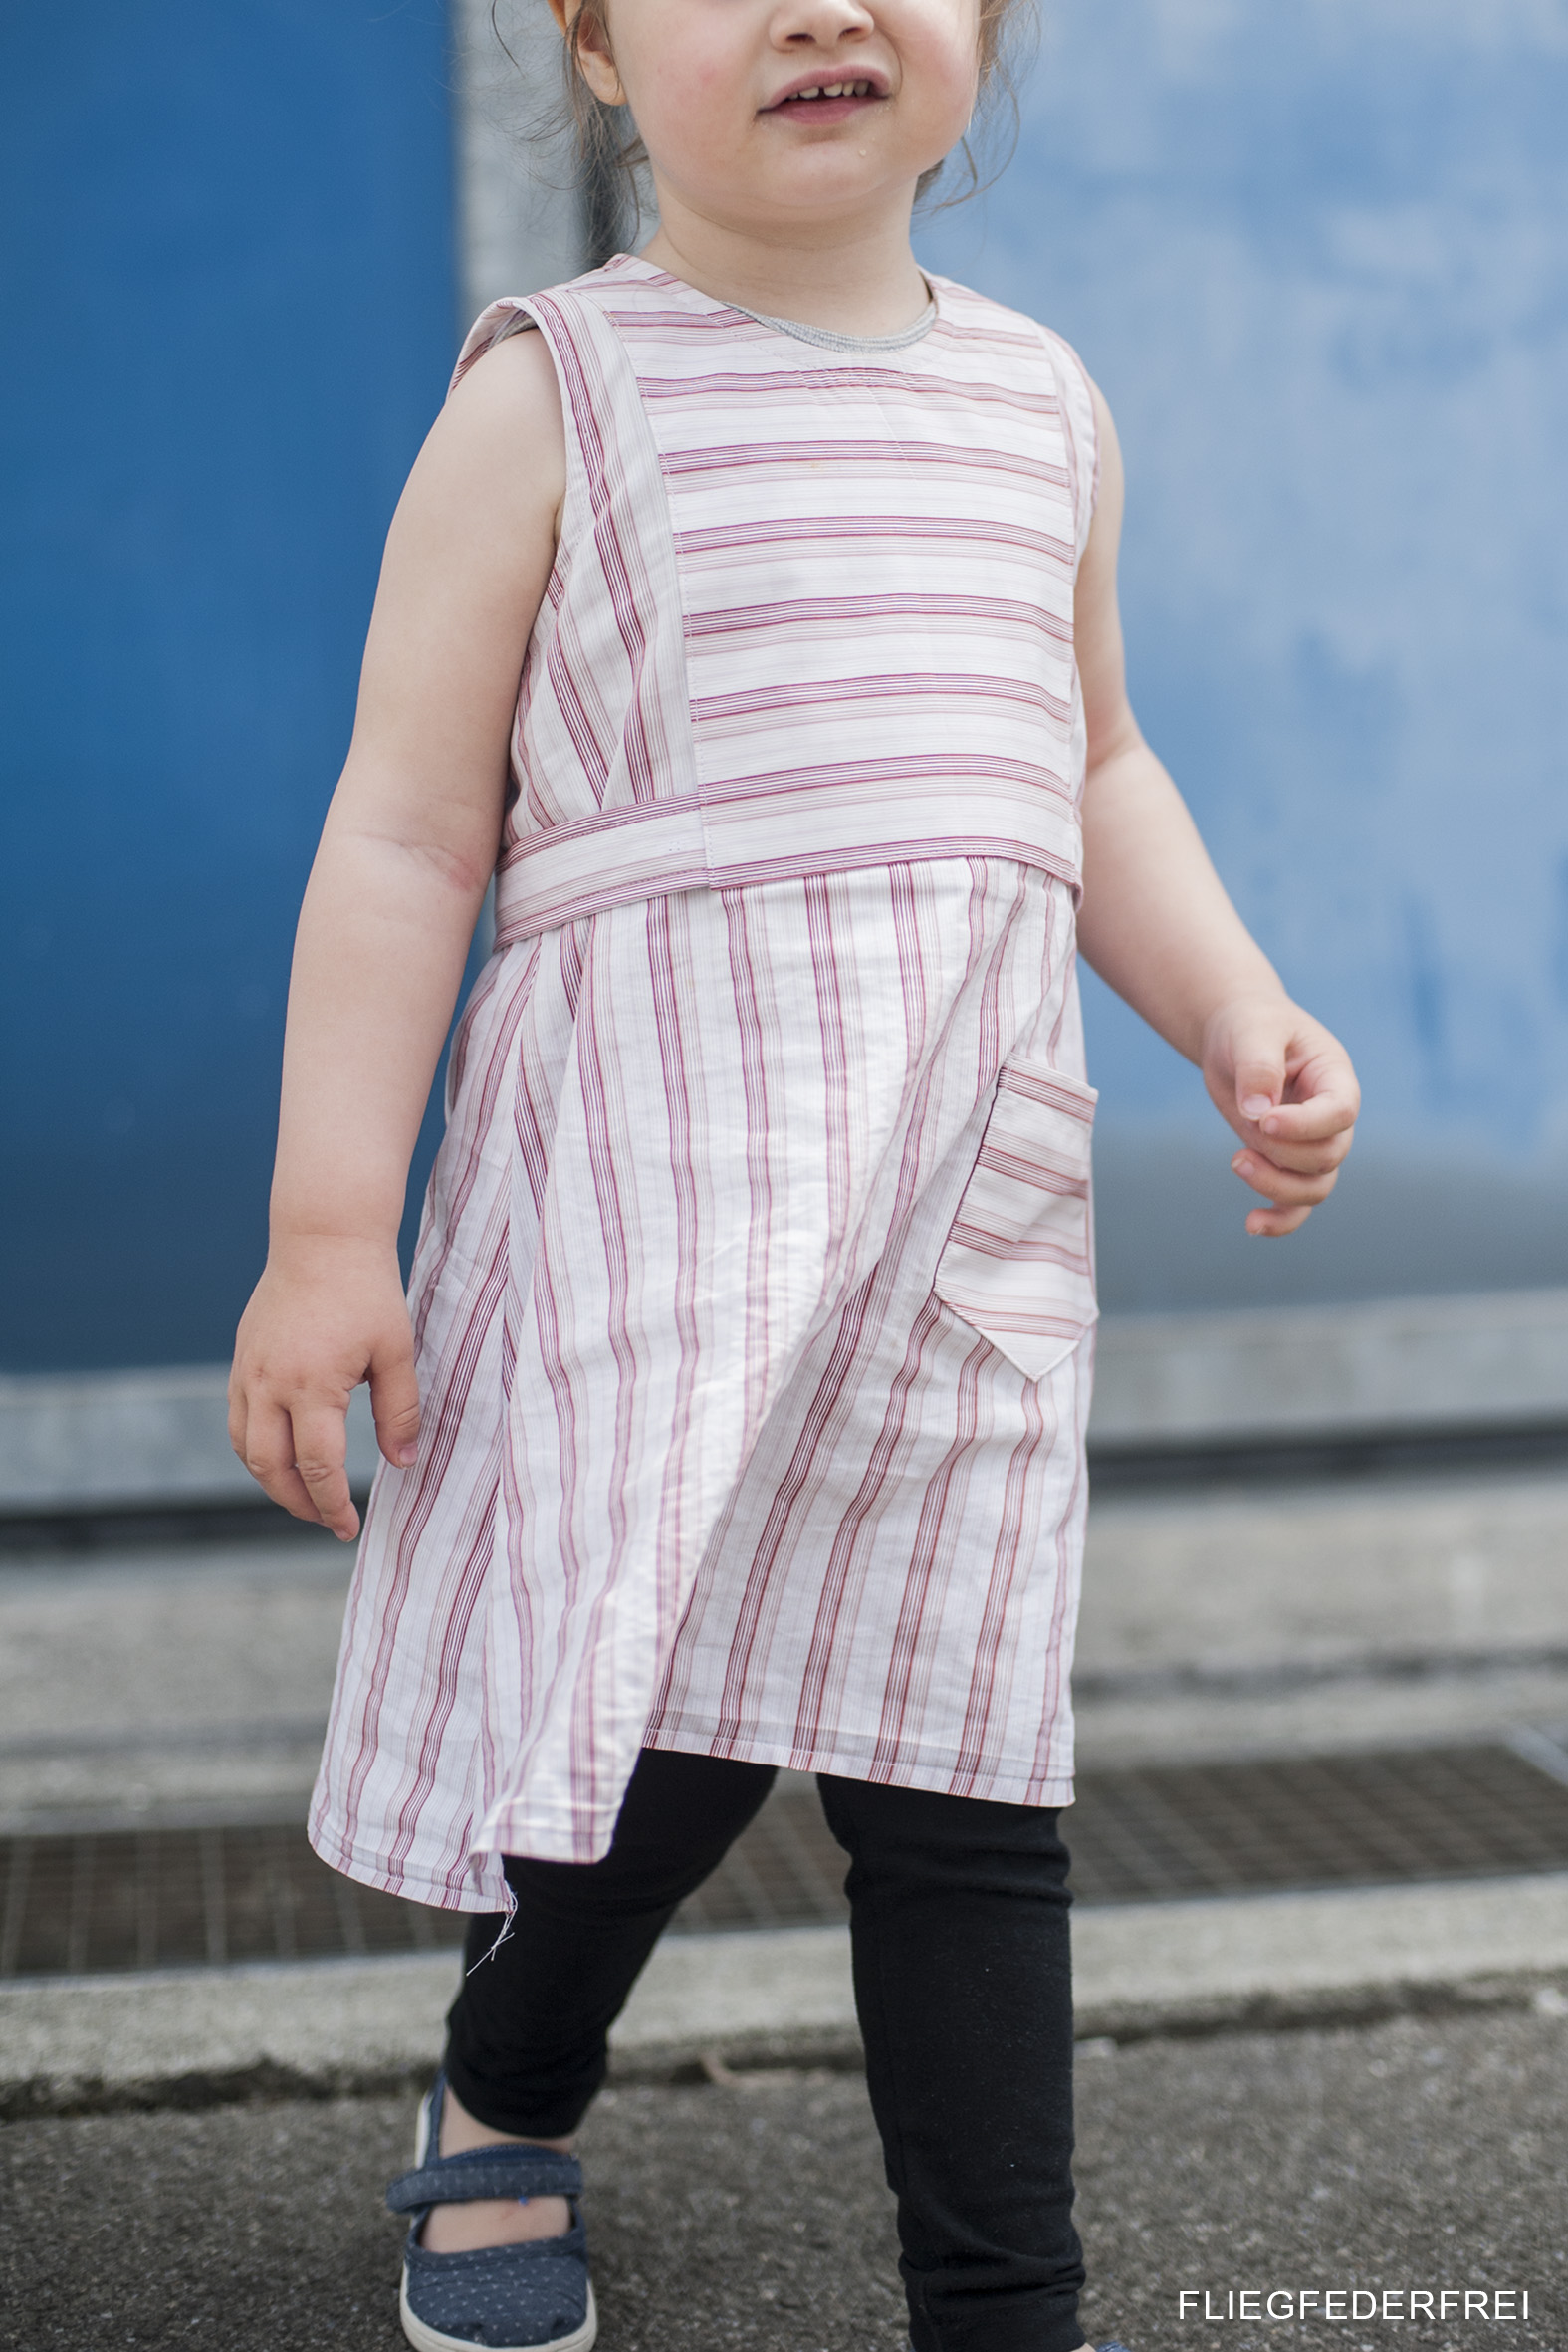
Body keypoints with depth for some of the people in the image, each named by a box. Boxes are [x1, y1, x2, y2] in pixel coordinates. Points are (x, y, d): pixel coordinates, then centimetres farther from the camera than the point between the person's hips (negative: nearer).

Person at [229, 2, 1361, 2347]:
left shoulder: (1044, 402, 13)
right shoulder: (557, 388, -2)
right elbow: (409, 831, -4)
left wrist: (1240, 1020, 7)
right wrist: (327, 1224, -9)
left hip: (980, 1184, 4)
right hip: (654, 1157, -4)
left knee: (964, 1759, 6)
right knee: (662, 1684, -3)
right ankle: (506, 2109, 30)